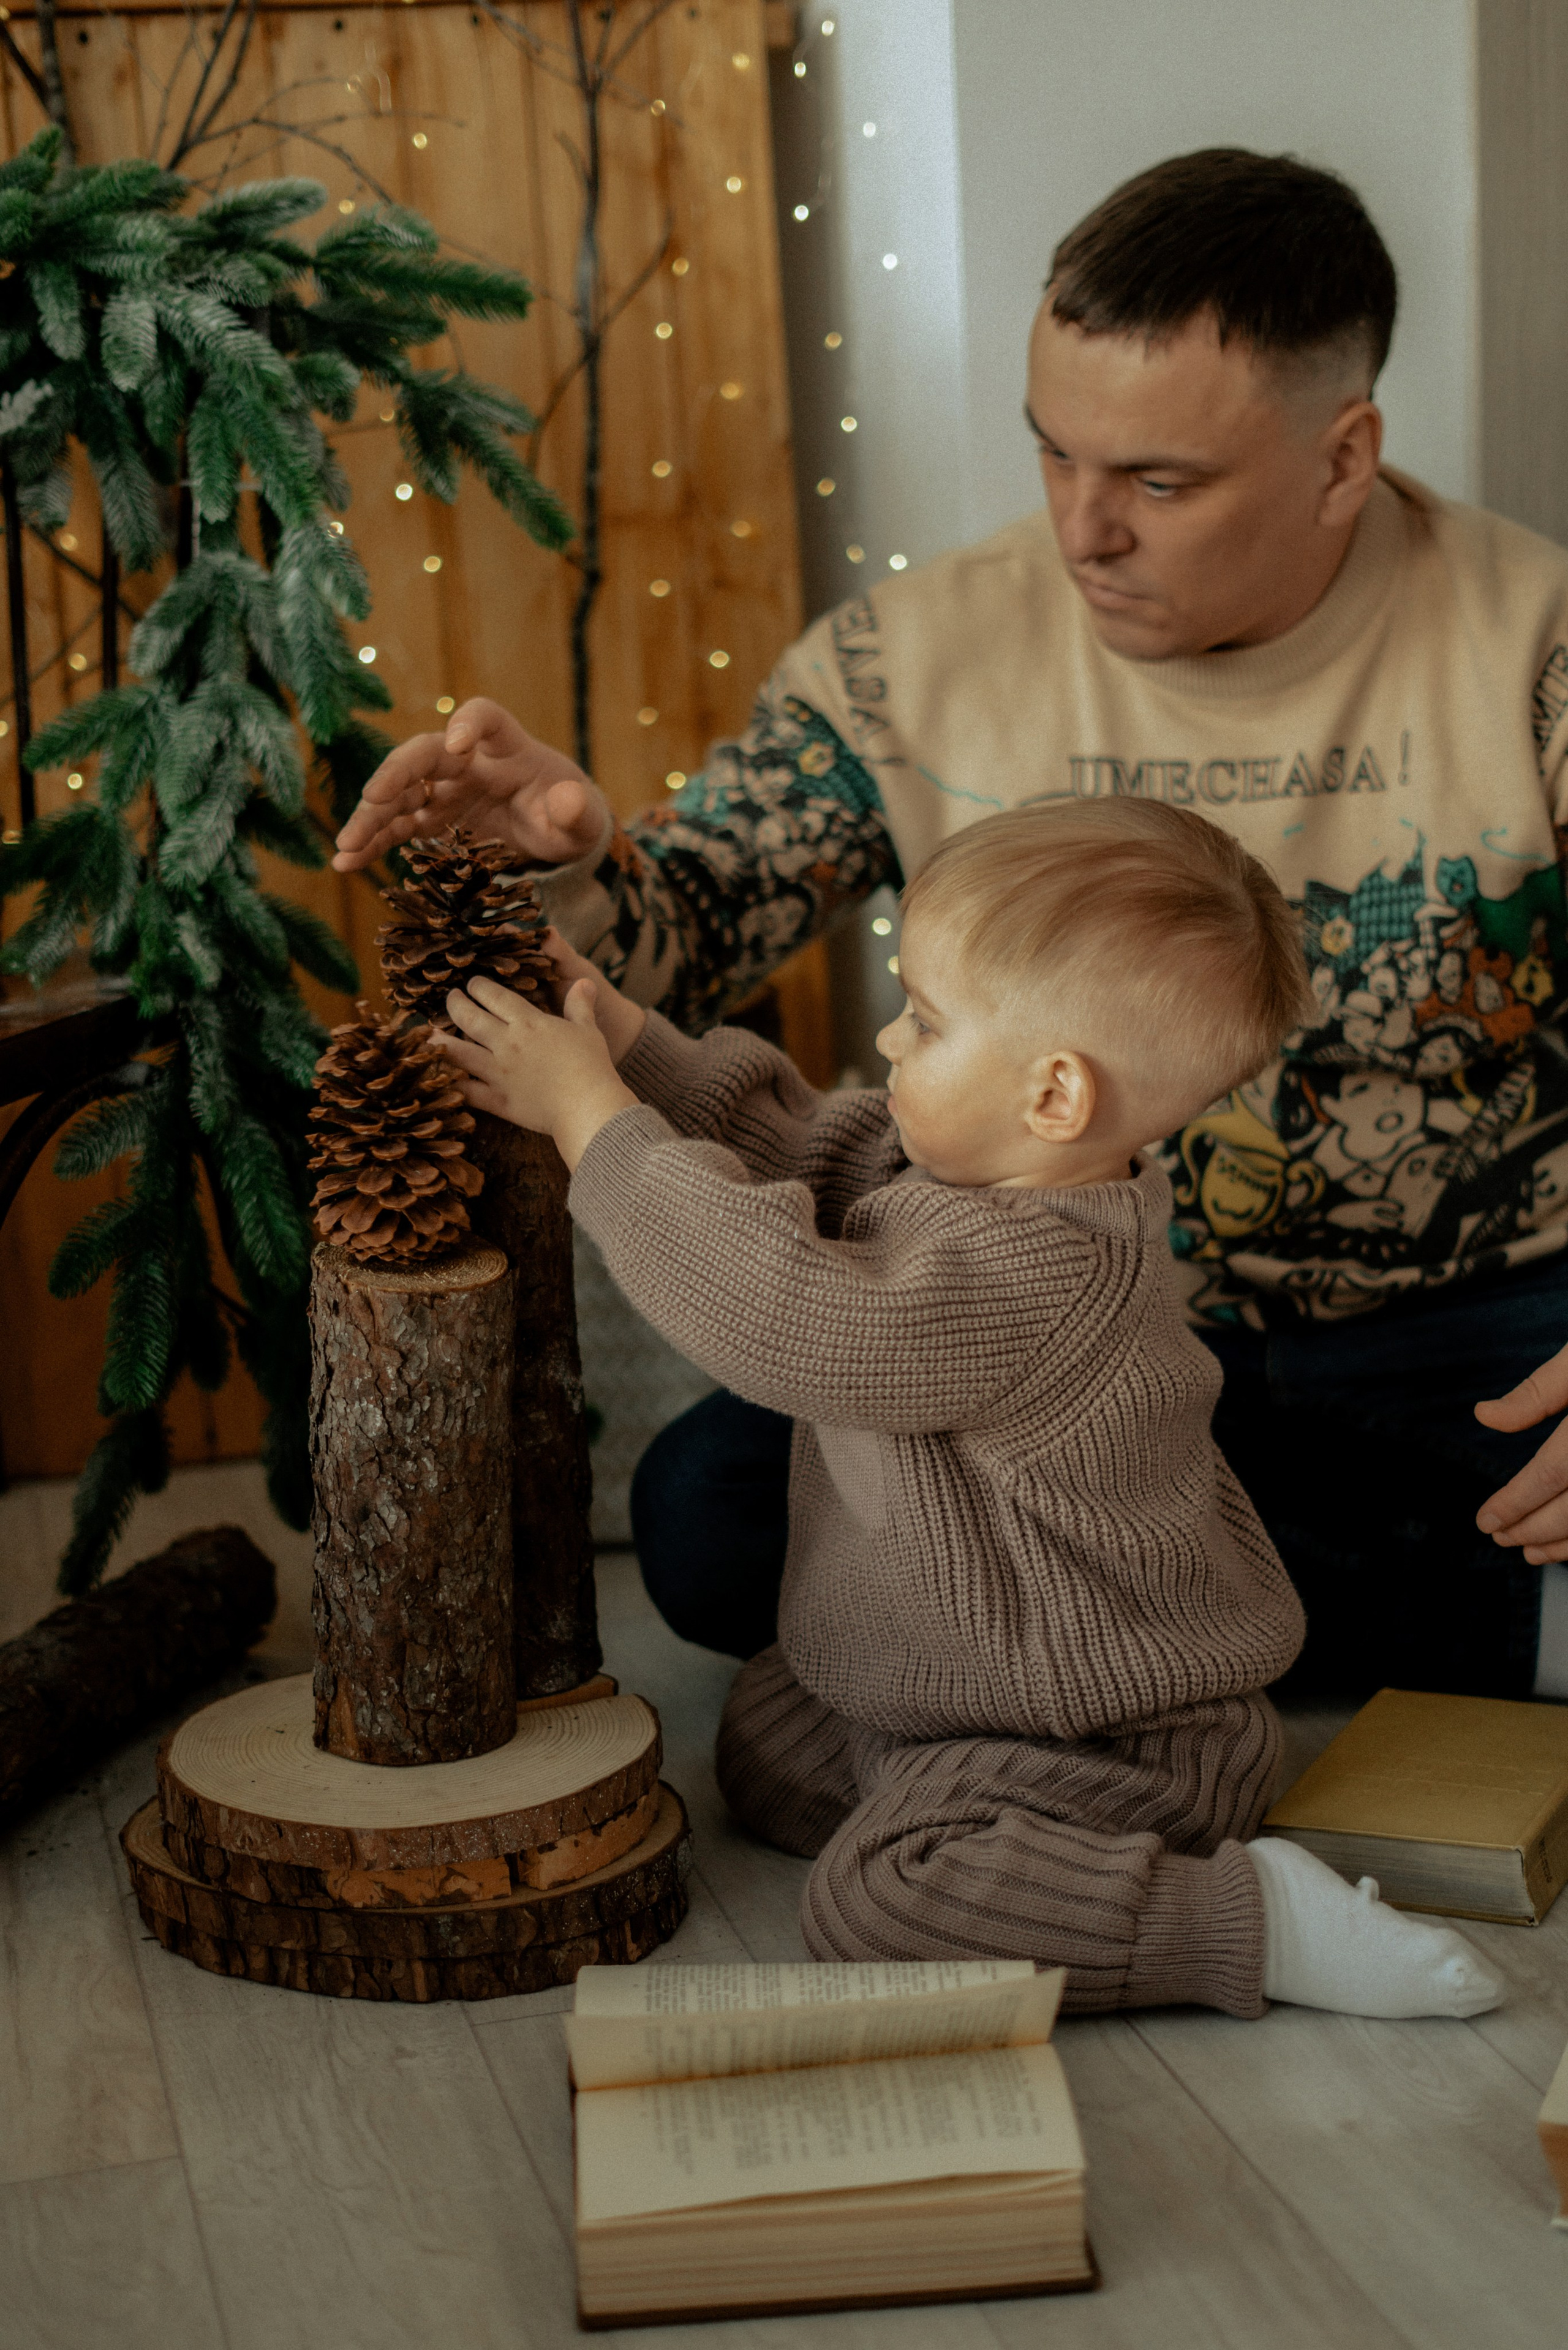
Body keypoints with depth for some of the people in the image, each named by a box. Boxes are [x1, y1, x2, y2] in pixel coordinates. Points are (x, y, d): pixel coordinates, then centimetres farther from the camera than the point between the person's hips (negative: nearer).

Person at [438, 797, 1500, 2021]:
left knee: (874, 1908, -25)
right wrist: (619, 1031, -2)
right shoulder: (965, 1166, -4)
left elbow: (772, 1311, -35)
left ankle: (1265, 1922, -15)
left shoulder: (1030, 1277, -34)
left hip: (1112, 1734, -10)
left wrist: (592, 1114, -27)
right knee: (768, 1751, 21)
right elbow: (789, 1144, 8)